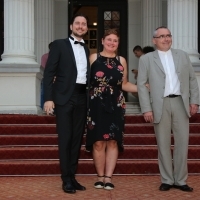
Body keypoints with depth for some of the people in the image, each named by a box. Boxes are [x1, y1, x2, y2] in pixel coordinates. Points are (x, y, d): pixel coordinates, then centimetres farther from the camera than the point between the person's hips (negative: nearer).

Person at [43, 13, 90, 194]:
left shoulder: (87, 50, 16)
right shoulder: (59, 44, 1)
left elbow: (87, 74, 16)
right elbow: (49, 72, -4)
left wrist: (90, 96, 6)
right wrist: (48, 98, -12)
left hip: (82, 97, 5)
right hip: (64, 97, -5)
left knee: (77, 138, 8)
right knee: (65, 138, -2)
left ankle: (72, 177, 16)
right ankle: (66, 179, 5)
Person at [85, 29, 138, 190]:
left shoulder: (121, 61, 9)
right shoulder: (93, 58, 5)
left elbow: (124, 84, 13)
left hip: (115, 105, 2)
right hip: (97, 105, -2)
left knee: (113, 141, 1)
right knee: (98, 142, 0)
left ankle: (108, 177, 8)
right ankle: (100, 176, 13)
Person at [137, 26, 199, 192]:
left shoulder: (182, 55, 13)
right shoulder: (146, 59, 5)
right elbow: (141, 84, 0)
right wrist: (146, 108, -7)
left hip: (180, 102, 2)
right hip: (161, 104, -2)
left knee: (183, 142, 3)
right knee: (163, 144, 4)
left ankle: (180, 180, 13)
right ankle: (167, 180, 14)